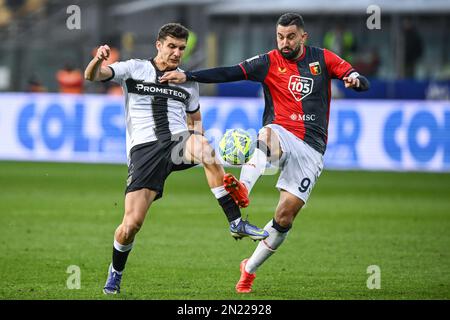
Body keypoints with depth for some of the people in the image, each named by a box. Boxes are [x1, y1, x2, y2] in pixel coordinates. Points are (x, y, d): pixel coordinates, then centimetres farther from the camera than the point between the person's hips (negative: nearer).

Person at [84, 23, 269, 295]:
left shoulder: (188, 82, 18)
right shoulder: (134, 69, 9)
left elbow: (195, 119, 30)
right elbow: (92, 76, 0)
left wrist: (196, 140, 8)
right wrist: (98, 60, -24)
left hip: (178, 142, 1)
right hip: (144, 149, -1)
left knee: (206, 148, -38)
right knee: (132, 224, -13)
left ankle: (236, 223, -35)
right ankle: (116, 272, 18)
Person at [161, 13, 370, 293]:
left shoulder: (322, 59, 7)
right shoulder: (269, 62, 3)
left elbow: (365, 84, 3)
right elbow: (228, 74, -6)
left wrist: (355, 80, -22)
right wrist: (187, 76, -17)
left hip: (311, 149, 2)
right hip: (282, 136, -1)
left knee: (285, 217, -5)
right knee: (268, 132, -40)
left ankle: (250, 269, 14)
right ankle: (242, 190, -65)